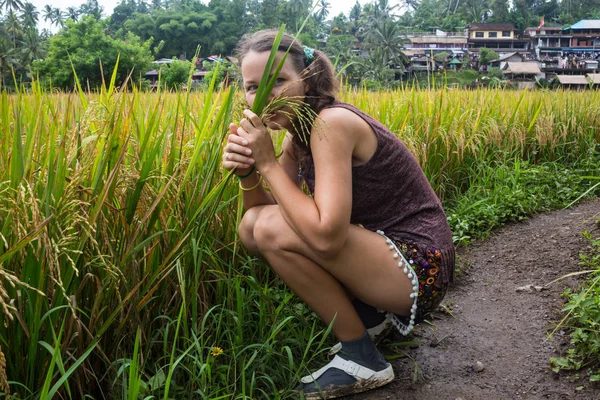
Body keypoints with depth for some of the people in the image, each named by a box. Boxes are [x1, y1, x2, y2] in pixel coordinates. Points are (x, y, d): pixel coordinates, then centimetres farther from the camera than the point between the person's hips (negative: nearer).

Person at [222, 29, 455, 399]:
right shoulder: (299, 130, 5)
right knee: (252, 225, 4)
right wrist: (247, 171, -15)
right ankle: (368, 309, 13)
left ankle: (363, 360, -6)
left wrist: (268, 163, -23)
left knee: (272, 229, -24)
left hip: (417, 268, -9)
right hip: (382, 247, 9)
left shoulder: (332, 122, -22)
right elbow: (264, 208, 5)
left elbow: (326, 237, -32)